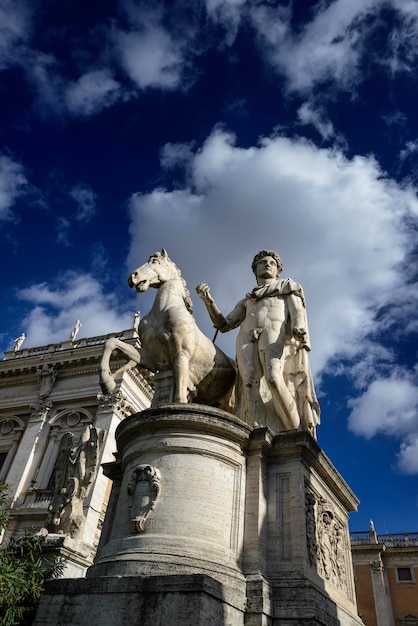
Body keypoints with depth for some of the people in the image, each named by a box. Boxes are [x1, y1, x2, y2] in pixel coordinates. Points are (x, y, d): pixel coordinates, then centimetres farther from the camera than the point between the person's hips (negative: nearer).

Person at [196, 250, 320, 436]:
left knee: (273, 378, -32)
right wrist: (207, 299, 14)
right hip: (247, 339, 3)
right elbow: (223, 324, 28)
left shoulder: (288, 286, 31)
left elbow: (297, 309, 11)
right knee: (251, 385, -24)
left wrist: (299, 329, -13)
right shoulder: (246, 301, 39)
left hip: (275, 330, -3)